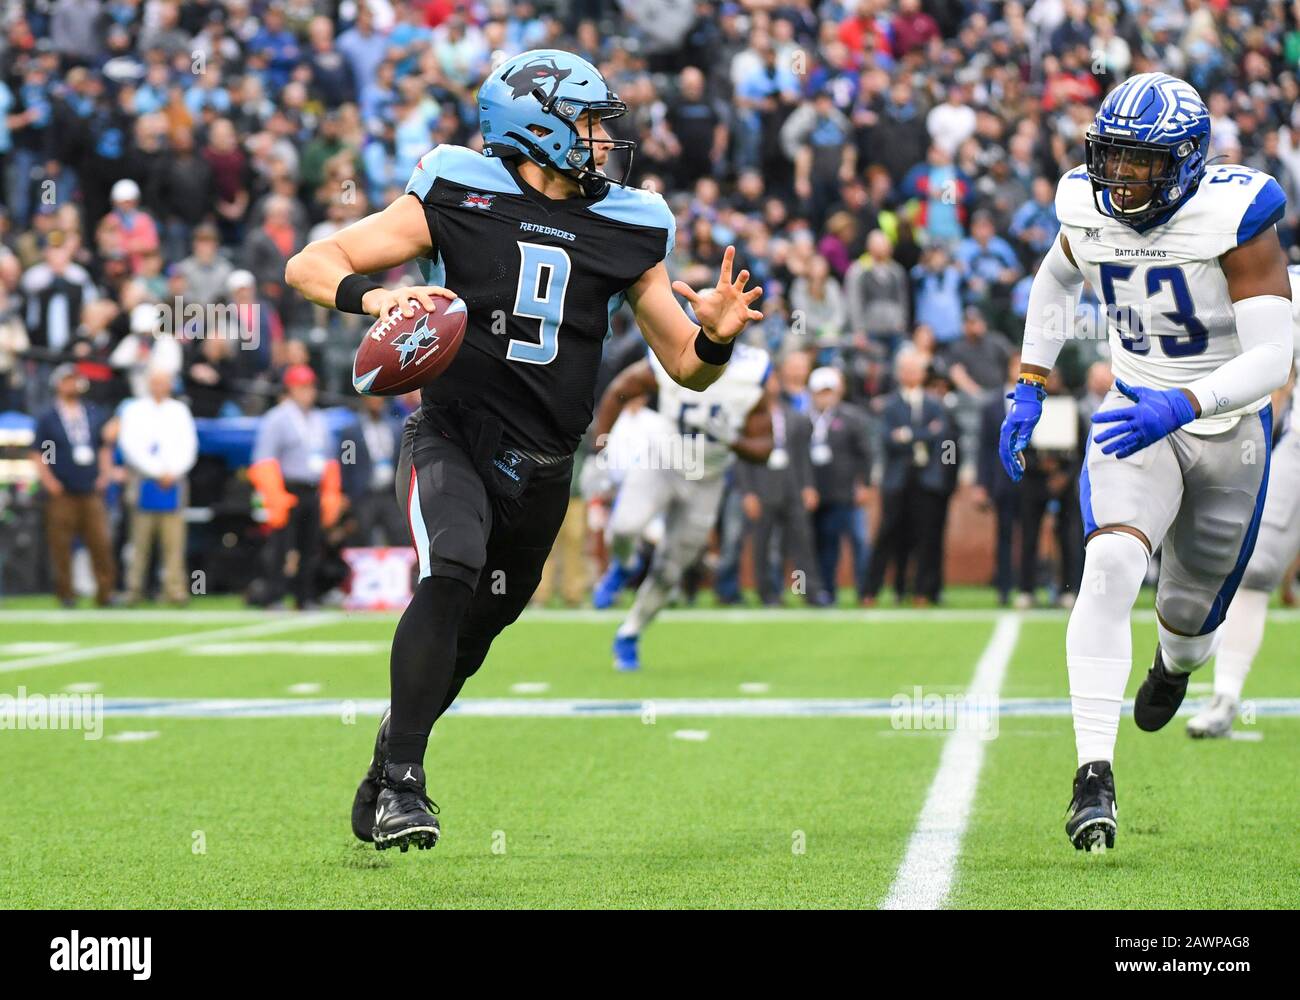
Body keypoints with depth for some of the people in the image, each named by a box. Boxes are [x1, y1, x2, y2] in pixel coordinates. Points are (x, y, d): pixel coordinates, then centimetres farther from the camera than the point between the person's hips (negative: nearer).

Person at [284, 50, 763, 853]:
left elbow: (687, 367, 10)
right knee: (451, 573, -28)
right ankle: (403, 782, -22)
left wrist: (717, 337, -13)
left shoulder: (627, 230, 6)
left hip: (543, 468, 5)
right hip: (453, 436, -4)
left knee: (476, 627, 13)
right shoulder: (457, 199, -5)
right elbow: (309, 266, -4)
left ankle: (387, 775, 36)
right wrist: (371, 296, -25)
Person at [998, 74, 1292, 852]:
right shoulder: (1088, 210, -10)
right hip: (1138, 415, 2)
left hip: (1229, 429, -2)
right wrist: (1030, 389, 7)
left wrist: (1180, 406, -43)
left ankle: (1177, 662, 56)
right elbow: (1056, 281, 15)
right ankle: (1094, 774, -29)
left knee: (1190, 613, 15)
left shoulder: (1234, 219, -25)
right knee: (1110, 569, -26)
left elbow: (1273, 357, -29)